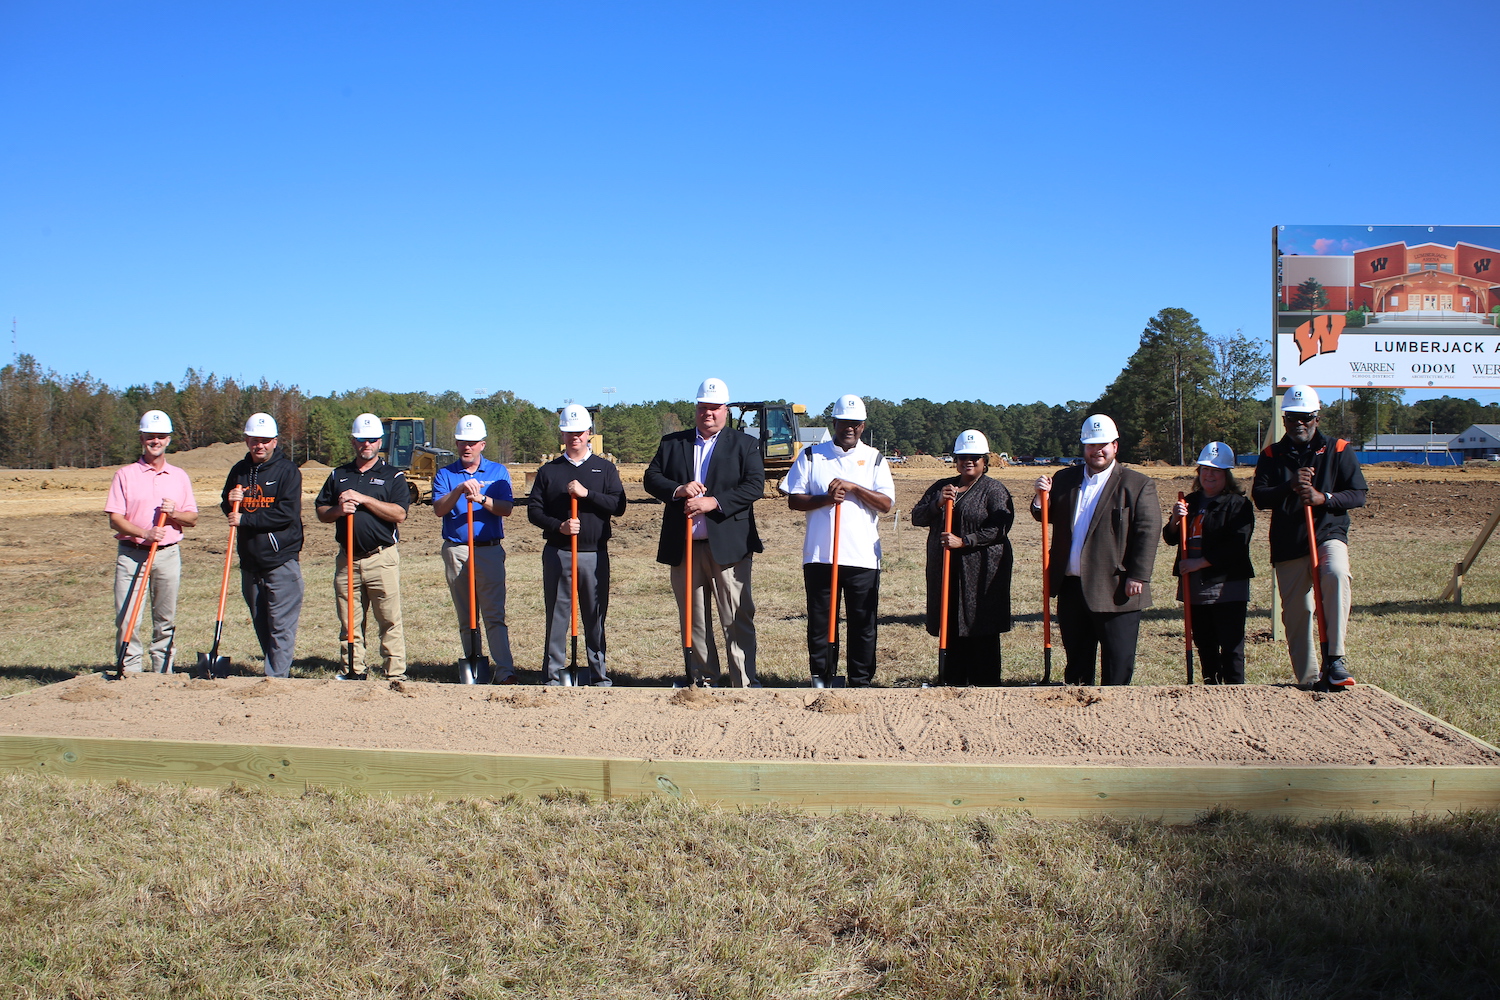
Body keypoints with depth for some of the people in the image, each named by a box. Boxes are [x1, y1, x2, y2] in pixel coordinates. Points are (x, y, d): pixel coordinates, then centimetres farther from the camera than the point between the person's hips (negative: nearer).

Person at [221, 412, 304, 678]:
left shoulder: (288, 470, -6)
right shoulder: (239, 471, 12)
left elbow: (287, 513, -16)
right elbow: (228, 511, 20)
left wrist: (245, 519, -16)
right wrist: (230, 502, -3)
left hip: (282, 561, -6)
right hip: (250, 561, 7)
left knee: (281, 626, -7)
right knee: (261, 625, 12)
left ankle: (276, 678, -7)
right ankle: (282, 671, 22)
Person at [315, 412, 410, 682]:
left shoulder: (393, 475, 4)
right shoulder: (338, 475, 16)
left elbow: (399, 513, -9)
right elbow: (321, 512, 14)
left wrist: (363, 499, -14)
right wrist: (339, 510, -8)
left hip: (382, 558, -4)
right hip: (347, 558, 4)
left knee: (390, 620, -4)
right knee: (349, 621, 7)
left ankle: (396, 675, -1)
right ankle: (353, 672, 16)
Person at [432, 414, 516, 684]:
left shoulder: (498, 472, 8)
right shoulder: (445, 474, 9)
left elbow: (506, 508, -5)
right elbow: (438, 509, -7)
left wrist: (482, 499, -22)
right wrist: (459, 491, -23)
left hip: (490, 551, -2)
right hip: (455, 552, 2)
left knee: (494, 615, -9)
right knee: (466, 617, 6)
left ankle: (505, 671, -13)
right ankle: (475, 668, 13)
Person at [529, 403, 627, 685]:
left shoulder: (605, 469, 9)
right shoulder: (548, 471, 11)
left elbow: (618, 505, -4)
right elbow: (534, 511, 5)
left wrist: (586, 493, -15)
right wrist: (559, 526, -12)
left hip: (595, 554, 0)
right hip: (557, 553, 0)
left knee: (596, 617, 4)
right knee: (556, 616, 2)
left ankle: (600, 674, 11)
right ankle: (553, 674, 8)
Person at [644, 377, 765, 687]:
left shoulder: (744, 445, 6)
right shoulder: (672, 443, 15)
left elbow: (755, 485, -6)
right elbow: (651, 478, 7)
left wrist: (714, 502, -18)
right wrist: (678, 490, -14)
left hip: (727, 545, -3)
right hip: (684, 547, 3)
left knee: (738, 618, -5)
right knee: (693, 618, 9)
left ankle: (746, 683, -2)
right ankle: (702, 680, 18)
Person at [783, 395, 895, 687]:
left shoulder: (874, 460, 9)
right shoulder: (811, 456, 9)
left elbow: (886, 504, -2)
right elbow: (793, 499, 3)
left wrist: (853, 488, -14)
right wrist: (824, 499, -13)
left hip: (863, 556, 0)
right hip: (820, 555, 0)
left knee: (863, 623, 3)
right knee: (820, 621, 4)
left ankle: (861, 682, 11)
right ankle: (822, 679, 14)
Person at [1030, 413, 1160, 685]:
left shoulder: (1137, 485, -2)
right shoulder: (1065, 479, 13)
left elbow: (1148, 532, -8)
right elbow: (1045, 516, 15)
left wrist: (1138, 577, -15)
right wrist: (1041, 497, -7)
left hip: (1115, 590, -5)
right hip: (1071, 588, 5)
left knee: (1117, 662, 1)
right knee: (1076, 657, 14)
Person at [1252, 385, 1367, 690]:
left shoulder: (1337, 450, 7)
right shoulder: (1272, 455, 11)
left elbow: (1358, 493, 1)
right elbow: (1259, 496, -1)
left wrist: (1324, 498, -17)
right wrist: (1289, 487, -20)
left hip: (1328, 534, -2)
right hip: (1287, 545, 2)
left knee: (1336, 575, -33)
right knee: (1296, 613, 3)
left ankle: (1334, 659, -30)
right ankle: (1308, 681, 15)